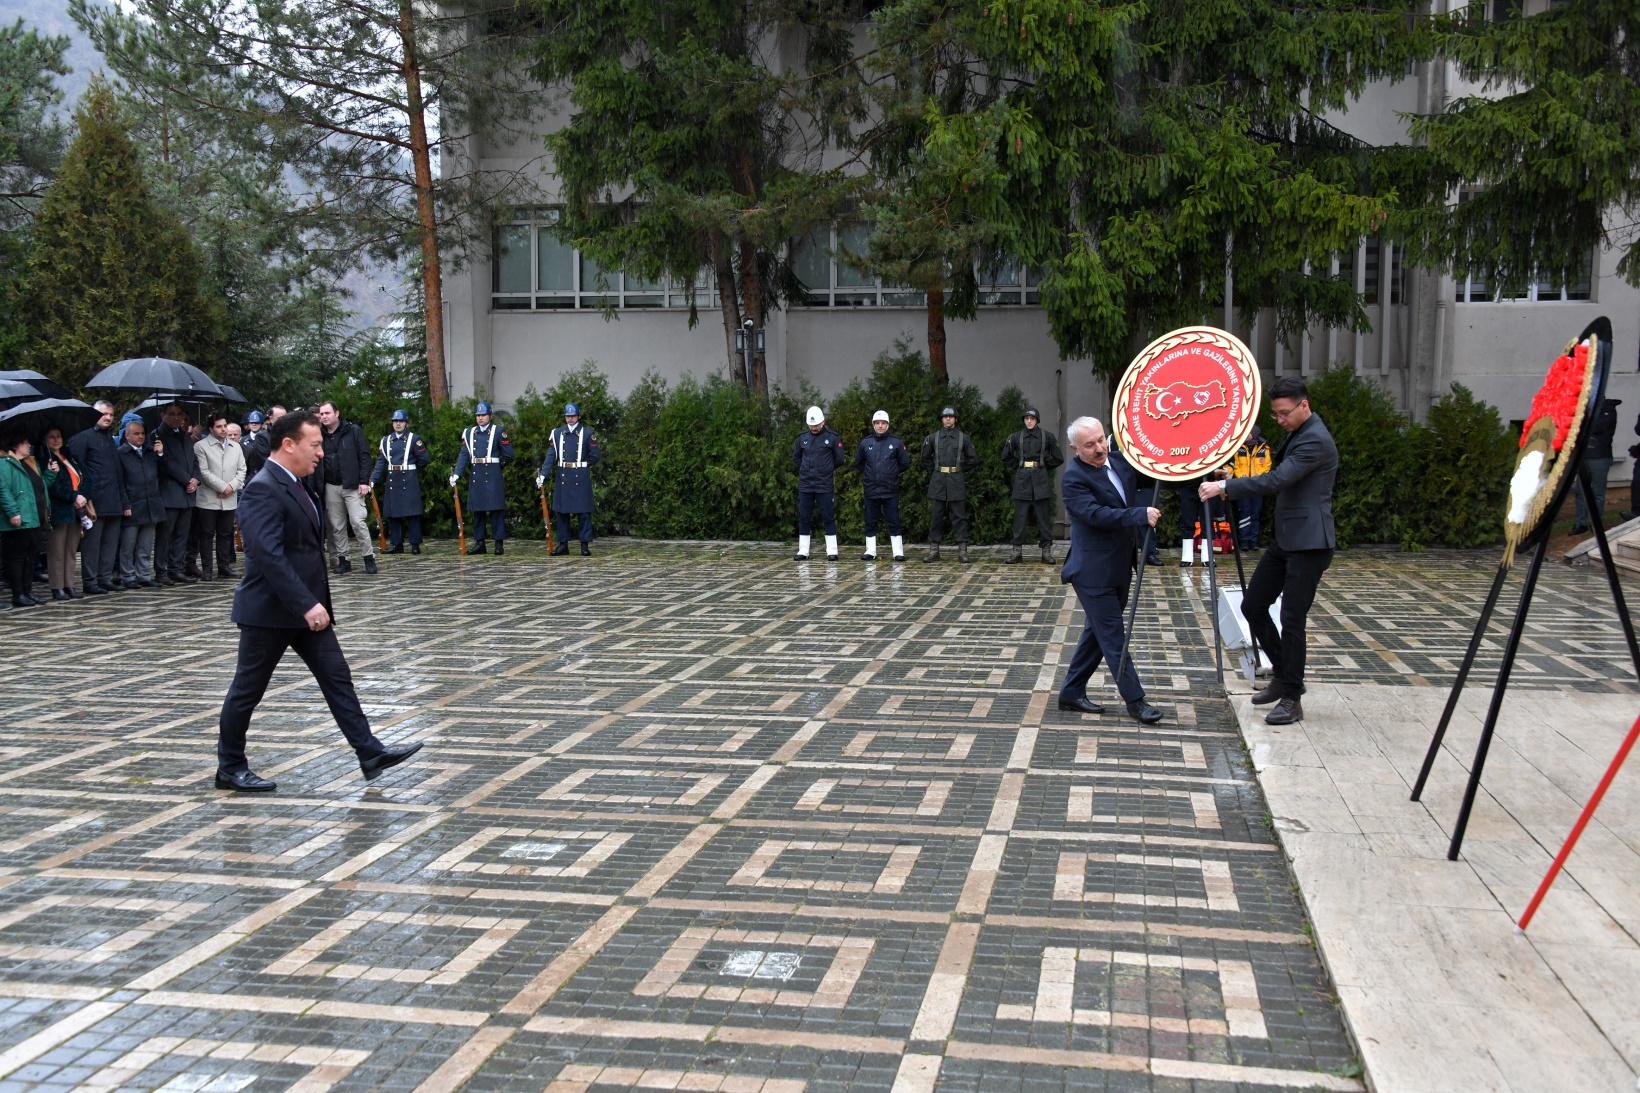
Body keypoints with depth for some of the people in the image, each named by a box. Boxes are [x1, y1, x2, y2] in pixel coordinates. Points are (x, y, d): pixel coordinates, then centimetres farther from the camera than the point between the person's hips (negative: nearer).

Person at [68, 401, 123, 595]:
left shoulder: (111, 438, 19)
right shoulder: (83, 437, -5)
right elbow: (76, 469, -11)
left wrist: (120, 497, 13)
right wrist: (85, 499, -16)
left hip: (113, 502, 7)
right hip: (94, 502, -7)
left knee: (111, 542, 9)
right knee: (91, 543, -2)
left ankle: (106, 577, 16)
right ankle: (89, 581, 3)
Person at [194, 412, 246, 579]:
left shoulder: (236, 447, 14)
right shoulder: (201, 446, -3)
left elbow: (241, 470, 10)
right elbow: (204, 472, -10)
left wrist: (232, 486, -6)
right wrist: (223, 487, -12)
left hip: (229, 500, 4)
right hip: (208, 499, -4)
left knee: (225, 534, 9)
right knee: (207, 534, 1)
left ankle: (223, 566, 16)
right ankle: (207, 568, 6)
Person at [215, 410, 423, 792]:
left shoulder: (295, 485, 12)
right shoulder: (263, 490, -19)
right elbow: (269, 556, -28)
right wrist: (307, 605, -30)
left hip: (306, 608, 9)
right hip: (270, 611, -9)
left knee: (337, 678, 6)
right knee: (248, 689, 5)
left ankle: (370, 753, 7)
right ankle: (230, 768, 19)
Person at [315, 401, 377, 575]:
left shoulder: (353, 431, -2)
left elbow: (364, 456, -4)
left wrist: (364, 481, -10)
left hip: (353, 486, -4)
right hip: (331, 487, 4)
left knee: (358, 522, -10)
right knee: (337, 526, 6)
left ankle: (369, 558, -2)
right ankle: (343, 560, 13)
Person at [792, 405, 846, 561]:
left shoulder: (832, 437, -3)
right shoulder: (802, 437, 6)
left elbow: (839, 459, 2)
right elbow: (795, 457, 18)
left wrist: (826, 469, 6)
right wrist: (806, 468, 8)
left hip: (825, 485, -3)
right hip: (805, 484, 3)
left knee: (828, 518, 0)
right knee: (804, 518, 5)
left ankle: (832, 551, 4)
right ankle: (803, 551, 12)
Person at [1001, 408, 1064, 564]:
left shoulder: (1047, 436, 2)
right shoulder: (1016, 437, 6)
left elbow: (1058, 459, 8)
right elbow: (1006, 457, 18)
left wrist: (1045, 467, 7)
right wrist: (1018, 467, 11)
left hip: (1041, 479, -1)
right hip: (1022, 479, 1)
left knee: (1044, 516, 1)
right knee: (1020, 516, 1)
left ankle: (1046, 551, 5)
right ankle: (1017, 550, 5)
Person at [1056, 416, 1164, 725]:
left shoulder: (1120, 460, 5)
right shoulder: (1074, 478, -17)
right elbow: (1097, 514, -28)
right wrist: (1140, 515, -34)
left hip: (1120, 567, 8)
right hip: (1094, 571, -8)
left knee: (1097, 632, 15)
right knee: (1113, 637, -3)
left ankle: (1071, 693, 26)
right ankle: (1135, 699, 6)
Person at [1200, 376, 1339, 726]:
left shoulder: (1315, 440, -17)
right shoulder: (1298, 435, 15)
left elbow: (1277, 480, -26)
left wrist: (1225, 487, -27)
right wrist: (1231, 489, 11)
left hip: (1309, 543, -10)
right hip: (1286, 540, 10)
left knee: (1292, 619, -6)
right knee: (1252, 606, 10)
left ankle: (1291, 700, 3)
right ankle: (1282, 674, 25)